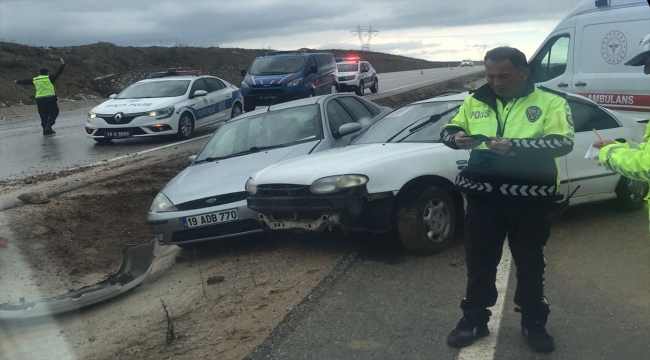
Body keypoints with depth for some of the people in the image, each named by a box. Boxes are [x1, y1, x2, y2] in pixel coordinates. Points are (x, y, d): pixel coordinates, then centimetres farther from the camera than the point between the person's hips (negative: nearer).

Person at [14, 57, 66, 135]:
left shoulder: (35, 80, 11)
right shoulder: (49, 78, -3)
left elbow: (26, 81, 26)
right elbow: (58, 73, -3)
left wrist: (18, 81, 44)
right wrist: (63, 64, 3)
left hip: (39, 100, 5)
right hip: (50, 99, -5)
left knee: (43, 115, 13)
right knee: (54, 112, 5)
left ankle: (45, 129, 16)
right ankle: (48, 126, -10)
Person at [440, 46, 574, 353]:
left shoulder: (550, 101, -4)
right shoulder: (476, 101, 6)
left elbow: (563, 142, -15)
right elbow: (448, 130, 12)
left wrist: (515, 145, -27)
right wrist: (456, 138, -13)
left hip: (530, 199, -2)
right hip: (483, 196, 3)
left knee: (530, 264, 12)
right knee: (479, 261, 12)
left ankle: (533, 324, 30)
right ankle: (474, 320, 29)